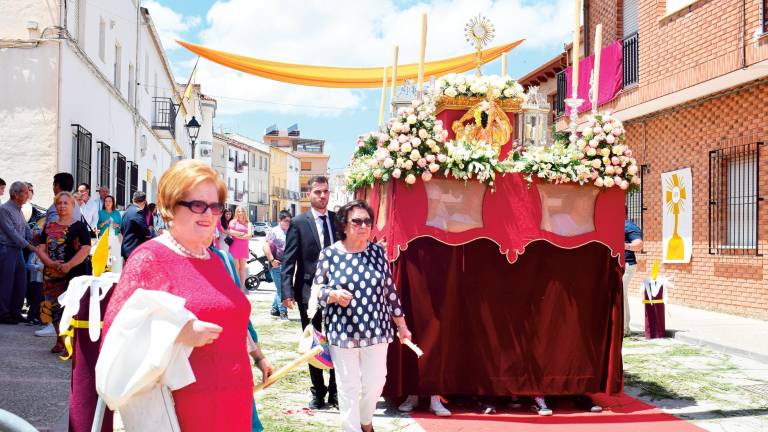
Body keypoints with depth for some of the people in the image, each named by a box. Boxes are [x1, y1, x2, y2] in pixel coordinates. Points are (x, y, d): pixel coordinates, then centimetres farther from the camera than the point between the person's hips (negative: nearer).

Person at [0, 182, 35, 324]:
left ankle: (15, 312, 20)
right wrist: (28, 246, -16)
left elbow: (26, 229, 16)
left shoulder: (18, 210, 14)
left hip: (18, 250, 8)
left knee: (21, 283, 10)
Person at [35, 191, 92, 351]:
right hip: (52, 275, 5)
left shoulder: (79, 226, 1)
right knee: (55, 307, 9)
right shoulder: (49, 227, 15)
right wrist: (51, 263, -11)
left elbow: (86, 249, -10)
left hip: (74, 274, -5)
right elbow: (41, 248, 8)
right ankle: (60, 340, 23)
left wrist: (69, 265, -19)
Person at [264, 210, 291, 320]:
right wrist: (272, 260, -17)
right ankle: (283, 313, -2)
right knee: (281, 288, -7)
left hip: (287, 264, 6)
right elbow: (266, 246, -12)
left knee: (281, 288, 13)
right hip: (277, 265, -6)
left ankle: (274, 309, 28)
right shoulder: (273, 231, -4)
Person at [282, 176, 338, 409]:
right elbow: (289, 260, -5)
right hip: (309, 291, -2)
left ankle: (335, 390, 18)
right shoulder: (298, 223, -2)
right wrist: (287, 292, -14)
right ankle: (318, 391, 22)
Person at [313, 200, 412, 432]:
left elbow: (390, 290, 7)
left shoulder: (378, 252, 2)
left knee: (376, 382, 11)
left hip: (376, 330, 2)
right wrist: (334, 294, -21)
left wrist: (401, 325, 10)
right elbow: (316, 289, 0)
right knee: (349, 386, 5)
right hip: (343, 332, -2)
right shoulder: (329, 254, -5)